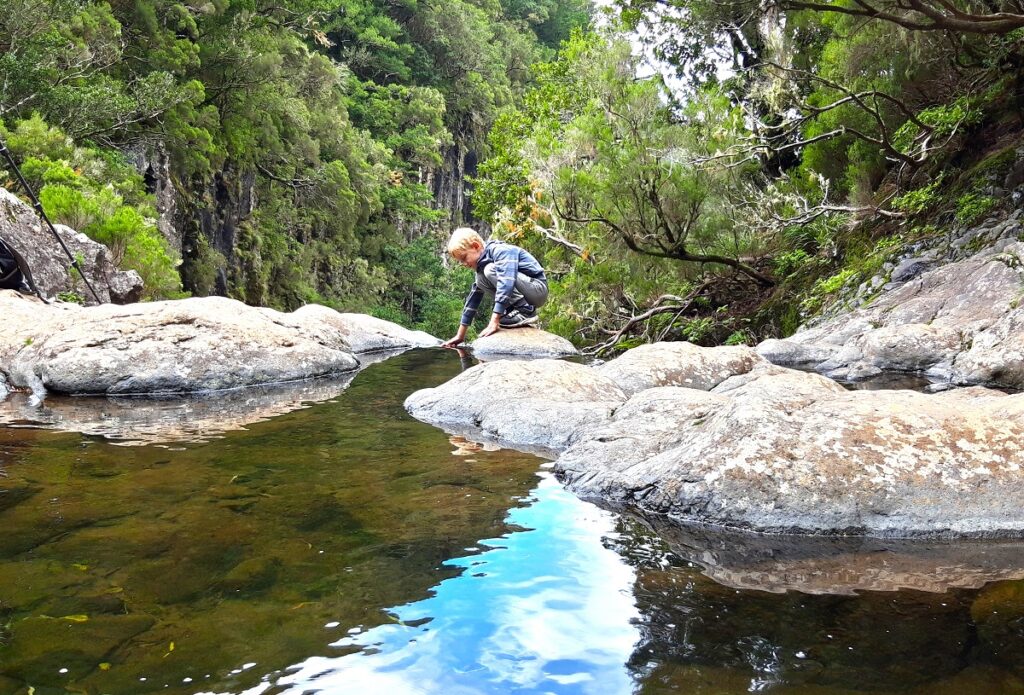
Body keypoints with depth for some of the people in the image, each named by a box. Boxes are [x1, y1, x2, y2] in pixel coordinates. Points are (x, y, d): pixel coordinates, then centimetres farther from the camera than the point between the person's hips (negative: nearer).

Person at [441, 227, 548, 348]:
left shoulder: (501, 251, -17)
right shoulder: (482, 266, 11)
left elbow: (505, 282, -31)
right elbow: (474, 297, 12)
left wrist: (494, 322, -36)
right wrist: (460, 336, 10)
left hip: (538, 289, -8)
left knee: (491, 270, -21)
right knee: (481, 279, -1)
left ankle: (526, 311, -20)